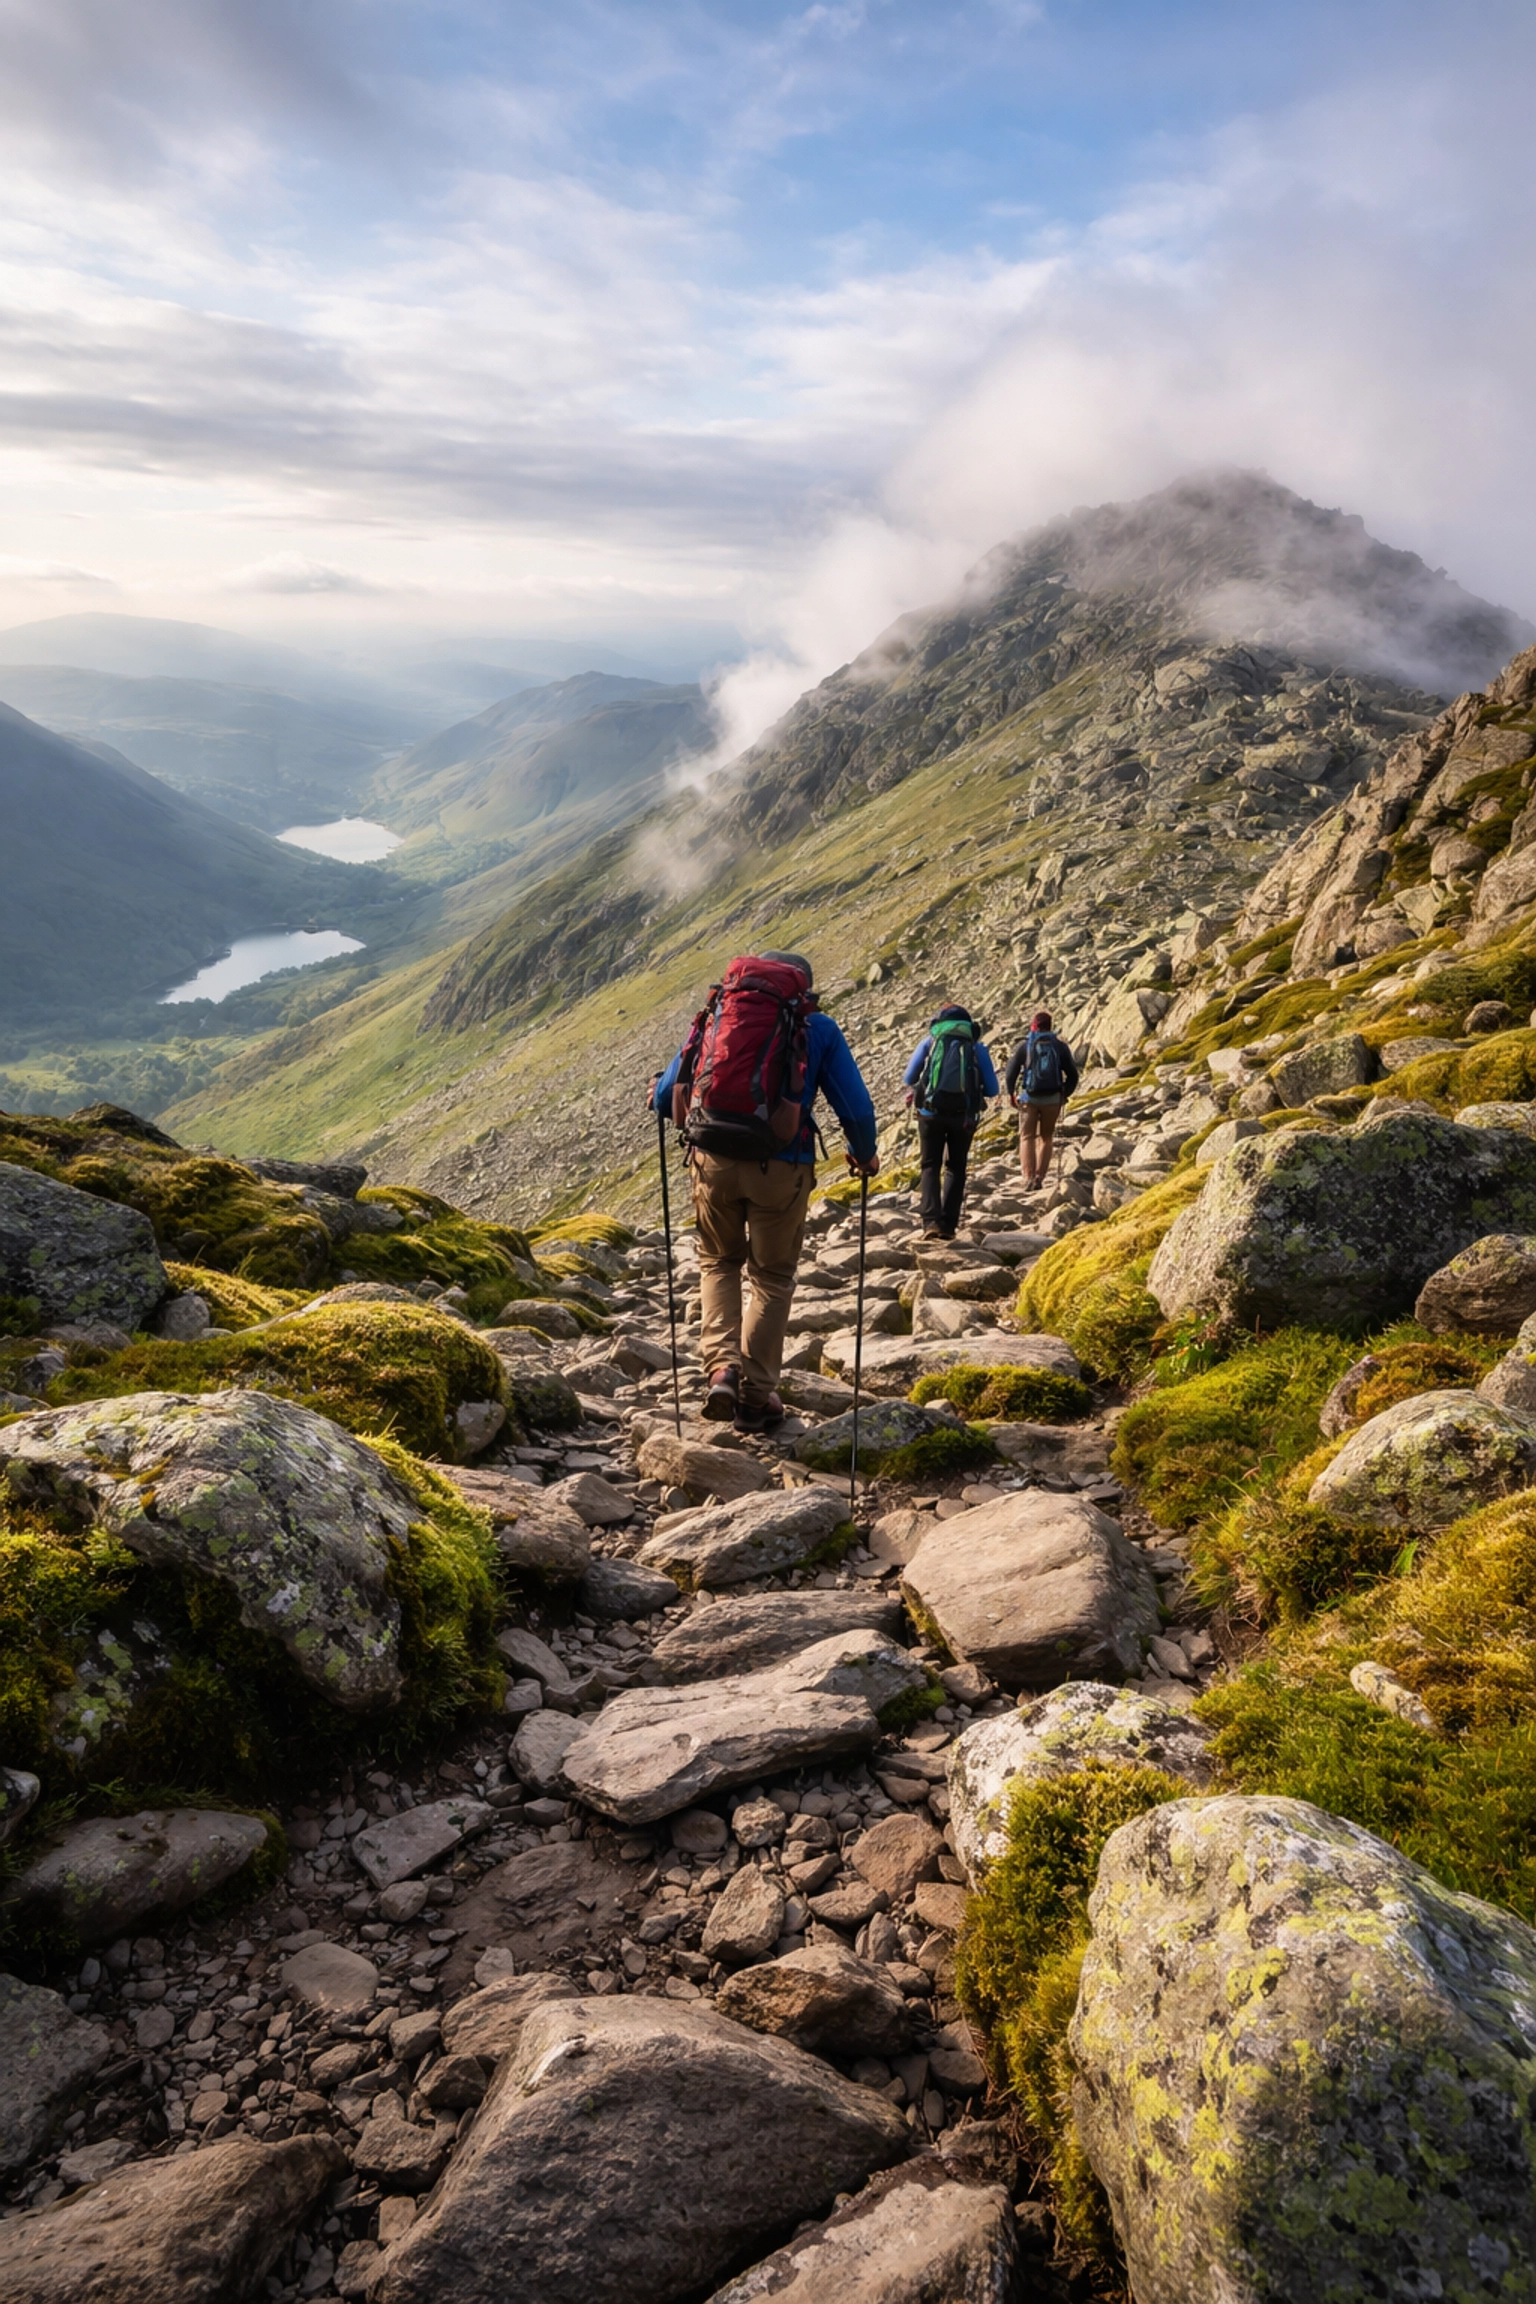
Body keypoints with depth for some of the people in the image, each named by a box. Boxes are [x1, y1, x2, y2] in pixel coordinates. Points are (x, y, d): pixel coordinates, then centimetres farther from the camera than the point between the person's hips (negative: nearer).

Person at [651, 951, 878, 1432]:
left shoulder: (717, 1013, 12)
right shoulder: (818, 1029, 7)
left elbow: (665, 1095, 13)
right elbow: (857, 1111, 2)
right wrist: (864, 1156, 22)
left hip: (713, 1161, 2)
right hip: (781, 1168, -2)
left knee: (719, 1262, 25)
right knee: (771, 1278, 18)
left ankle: (722, 1366, 7)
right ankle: (755, 1396, 20)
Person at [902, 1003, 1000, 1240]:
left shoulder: (929, 1041, 11)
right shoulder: (977, 1047, 12)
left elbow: (907, 1080, 10)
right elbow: (992, 1090, 8)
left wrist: (918, 1089, 31)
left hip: (931, 1111, -1)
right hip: (964, 1115, 1)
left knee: (931, 1166, 10)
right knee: (955, 1168, 16)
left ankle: (931, 1220, -7)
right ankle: (949, 1224, 7)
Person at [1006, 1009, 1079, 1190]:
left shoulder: (1024, 1046, -3)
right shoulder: (1060, 1047, 2)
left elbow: (1011, 1071, -5)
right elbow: (1072, 1075, 2)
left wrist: (1011, 1093, 8)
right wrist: (1065, 1094, 15)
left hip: (1029, 1098, -2)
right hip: (1053, 1099, 2)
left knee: (1027, 1138, 5)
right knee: (1045, 1138, 16)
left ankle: (1029, 1178, -9)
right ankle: (1039, 1178, 9)